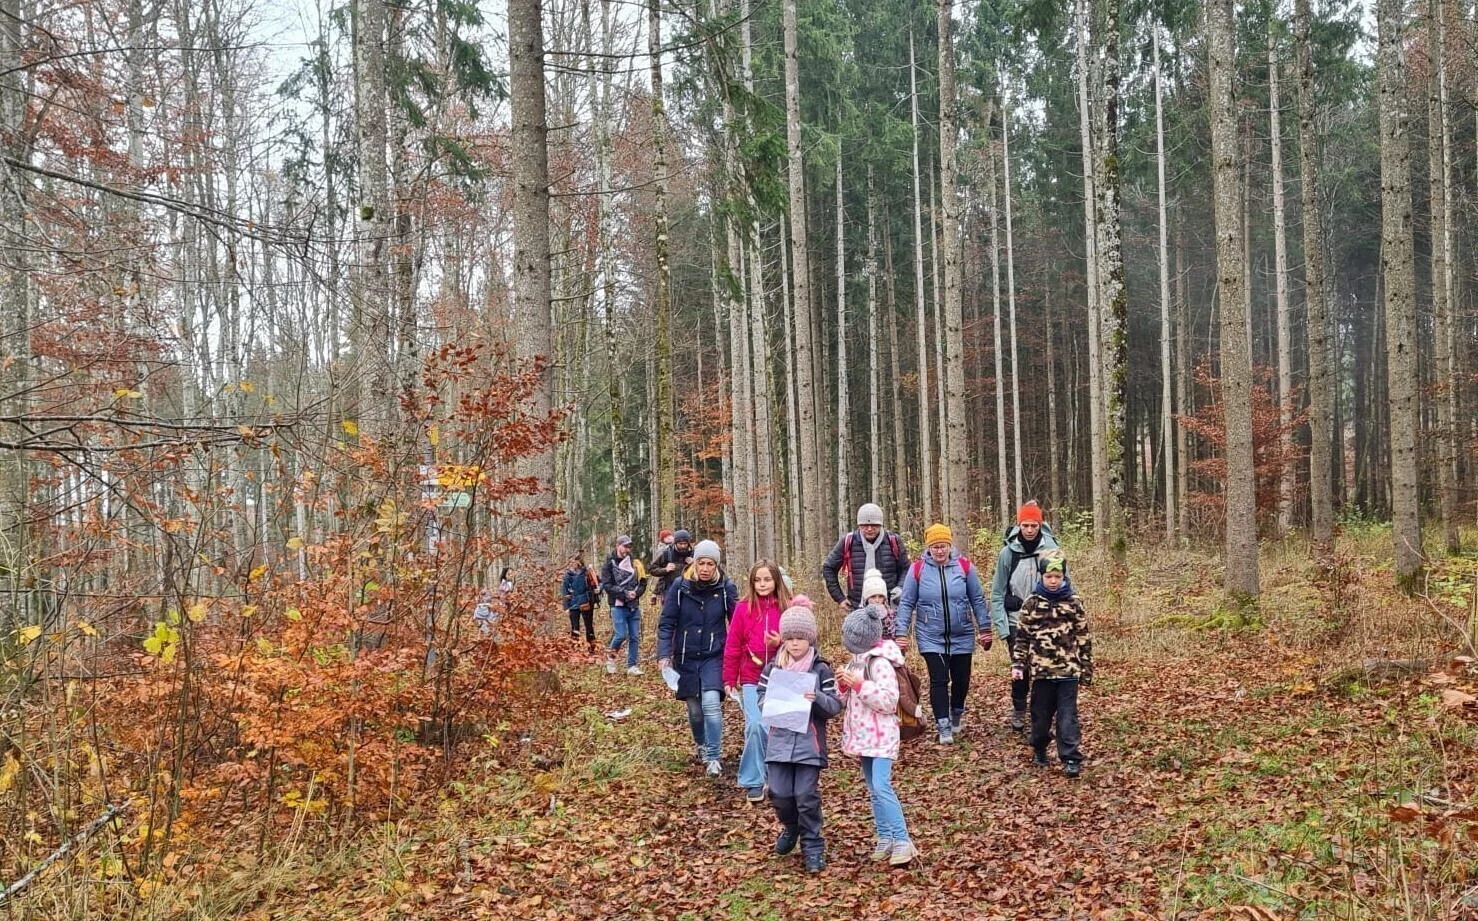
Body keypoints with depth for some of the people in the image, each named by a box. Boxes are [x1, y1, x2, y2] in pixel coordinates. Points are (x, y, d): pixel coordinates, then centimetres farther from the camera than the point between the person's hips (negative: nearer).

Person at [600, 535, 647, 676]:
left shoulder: (635, 563, 10)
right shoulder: (609, 564, -1)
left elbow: (643, 583, 9)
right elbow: (607, 585, -9)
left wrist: (636, 593, -10)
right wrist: (625, 593, -17)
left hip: (634, 606, 4)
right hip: (618, 606, -4)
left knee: (635, 637, 4)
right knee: (621, 635, -11)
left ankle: (632, 666, 13)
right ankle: (610, 656, 16)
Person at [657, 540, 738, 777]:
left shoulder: (726, 588, -8)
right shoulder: (680, 586, -8)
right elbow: (667, 622, -4)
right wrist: (664, 654, -14)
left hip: (714, 657, -1)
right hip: (686, 658, 1)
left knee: (711, 704, -19)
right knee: (695, 709, 10)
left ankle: (713, 758, -5)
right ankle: (701, 746, 40)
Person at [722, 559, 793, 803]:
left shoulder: (788, 608, 0)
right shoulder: (744, 608, -1)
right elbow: (732, 646, 2)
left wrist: (780, 643, -17)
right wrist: (729, 679, 3)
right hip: (751, 680, -1)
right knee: (755, 726, -13)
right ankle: (754, 781, 2)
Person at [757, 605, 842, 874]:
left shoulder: (821, 669, -3)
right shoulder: (773, 667, 4)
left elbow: (835, 706, -3)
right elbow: (761, 699, 8)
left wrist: (817, 699, -22)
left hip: (809, 743, -2)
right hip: (779, 741, 3)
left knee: (807, 796, -3)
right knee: (780, 794, 4)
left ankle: (813, 847, 14)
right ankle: (791, 827, 35)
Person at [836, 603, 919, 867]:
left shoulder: (880, 663, -18)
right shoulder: (857, 660, 9)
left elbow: (889, 701, -24)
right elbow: (849, 699, 17)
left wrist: (860, 684, -27)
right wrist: (844, 685, -5)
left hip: (880, 736, -9)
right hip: (863, 735, 9)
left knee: (882, 787, -16)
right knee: (873, 790, 13)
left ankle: (903, 841, -12)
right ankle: (885, 837, 21)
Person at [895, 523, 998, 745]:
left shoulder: (964, 566, -3)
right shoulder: (918, 569, -5)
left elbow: (978, 600, 4)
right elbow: (906, 603, -1)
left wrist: (985, 629, 3)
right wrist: (901, 633, -5)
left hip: (961, 636, 2)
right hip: (931, 637, -2)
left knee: (961, 678, 11)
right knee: (939, 680, -8)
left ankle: (956, 712, 39)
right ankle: (943, 726, 0)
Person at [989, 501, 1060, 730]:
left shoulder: (1051, 549, -7)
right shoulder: (1008, 552, -6)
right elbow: (998, 593, -1)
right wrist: (1002, 628, -6)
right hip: (1017, 621, 0)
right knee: (1020, 669, 5)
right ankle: (1018, 712, 25)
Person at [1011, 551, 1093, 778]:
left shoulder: (1074, 602, 0)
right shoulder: (1032, 603, 0)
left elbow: (1083, 637, 5)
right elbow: (1022, 636, 5)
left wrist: (1086, 669, 5)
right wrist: (1017, 664, -1)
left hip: (1068, 669, -1)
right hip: (1041, 669, 1)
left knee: (1067, 716, -3)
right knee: (1041, 714, 12)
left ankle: (1071, 759, 1)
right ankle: (1039, 750, 32)